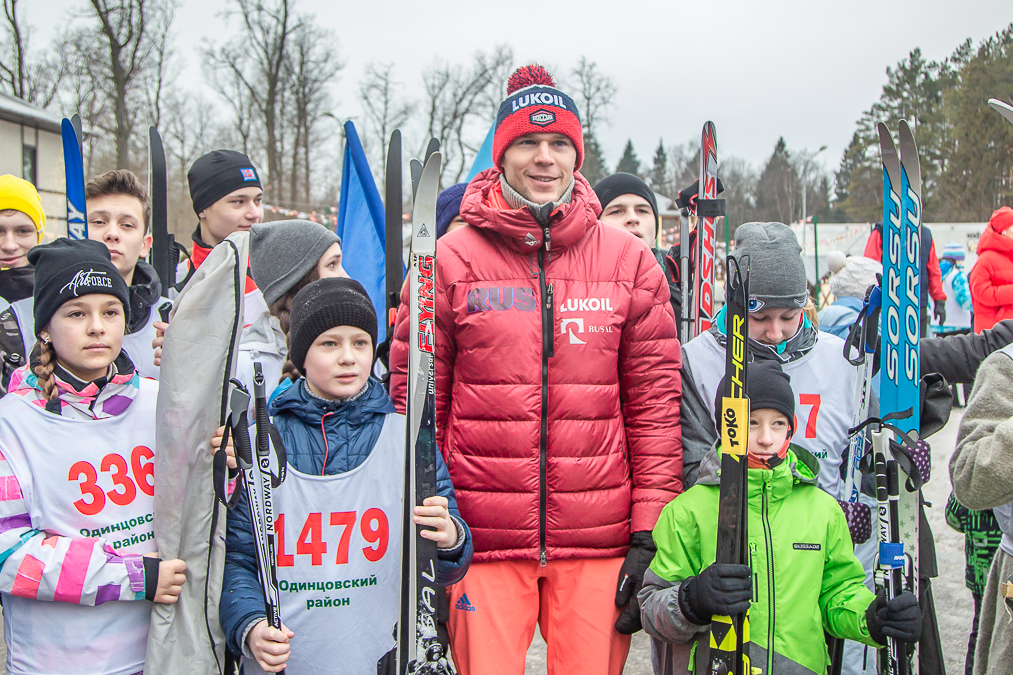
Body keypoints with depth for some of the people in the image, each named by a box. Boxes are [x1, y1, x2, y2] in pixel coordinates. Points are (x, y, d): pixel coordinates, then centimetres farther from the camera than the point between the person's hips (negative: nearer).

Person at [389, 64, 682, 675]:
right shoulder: (452, 259, 1)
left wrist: (649, 535, -1)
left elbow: (655, 402, 4)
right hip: (480, 536, -1)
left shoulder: (630, 261, 5)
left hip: (599, 539, 1)